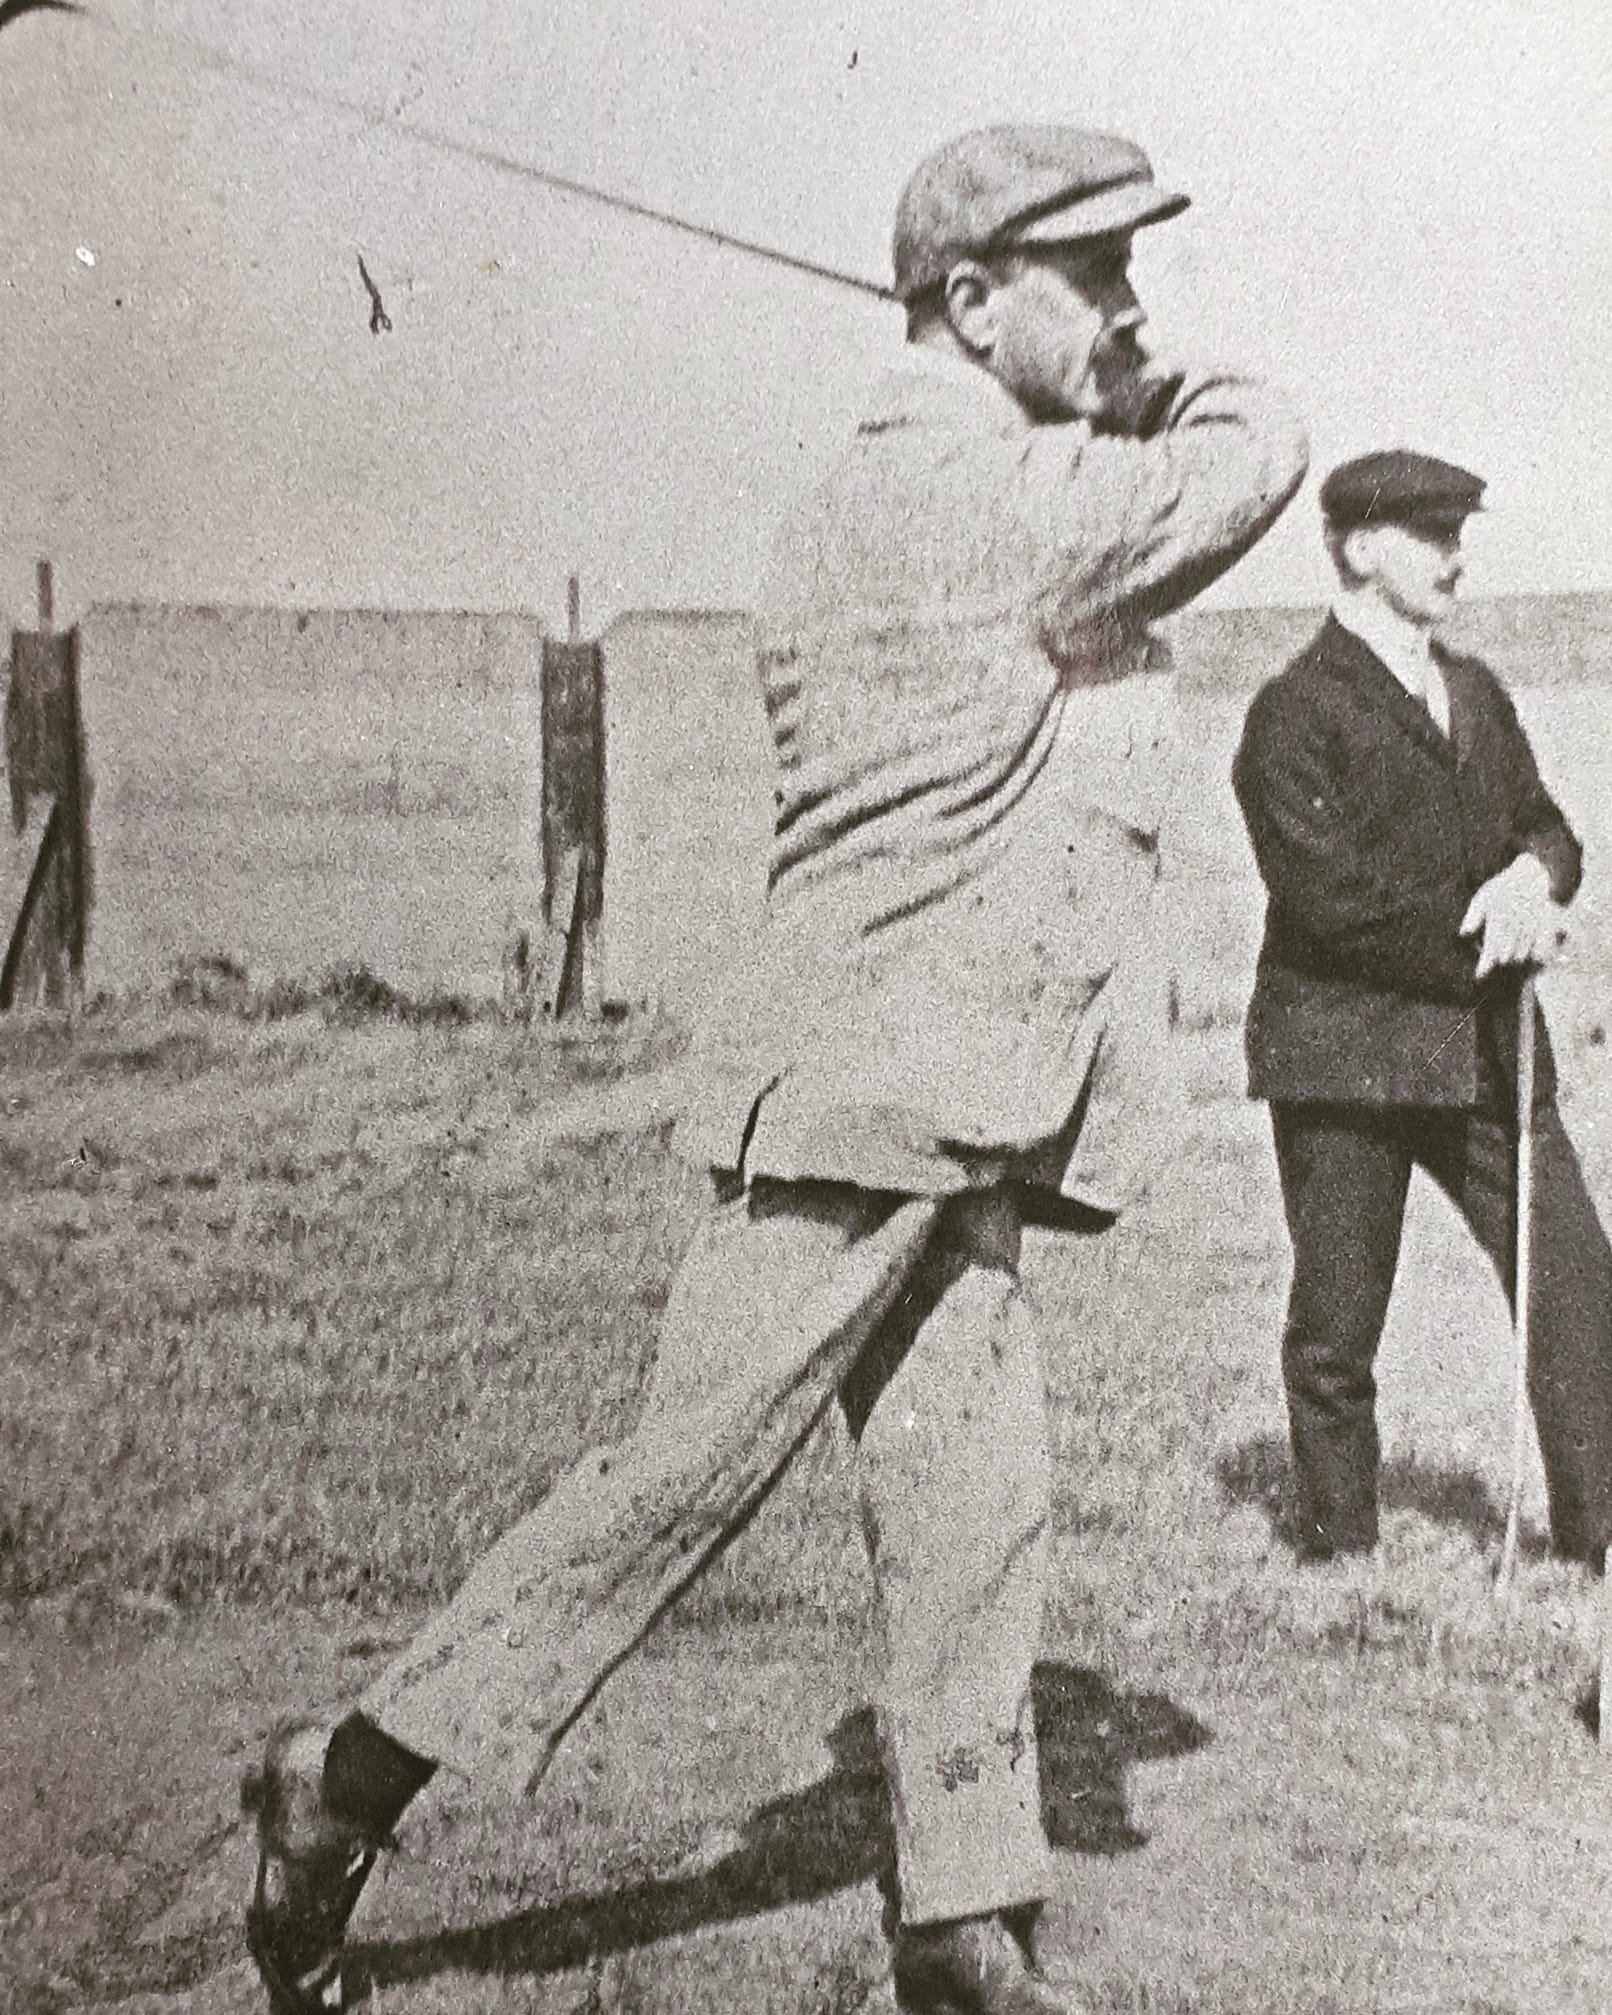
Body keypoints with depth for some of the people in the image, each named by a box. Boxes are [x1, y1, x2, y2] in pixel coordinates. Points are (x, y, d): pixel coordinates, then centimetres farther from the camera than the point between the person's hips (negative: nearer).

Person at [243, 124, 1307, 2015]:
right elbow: (1256, 458, -9)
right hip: (874, 1081, -10)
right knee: (692, 1467, -4)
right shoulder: (973, 487, -12)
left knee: (969, 1506, 7)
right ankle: (355, 1776, 11)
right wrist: (1158, 392, 12)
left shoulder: (870, 500, 19)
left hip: (950, 1115, 10)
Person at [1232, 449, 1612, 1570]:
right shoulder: (1297, 712, -7)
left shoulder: (1476, 693, 17)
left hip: (1484, 1050, 6)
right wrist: (1491, 941, -12)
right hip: (1344, 1048, -6)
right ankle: (1341, 1551, 19)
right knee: (1337, 1328, 4)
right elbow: (1330, 899, -15)